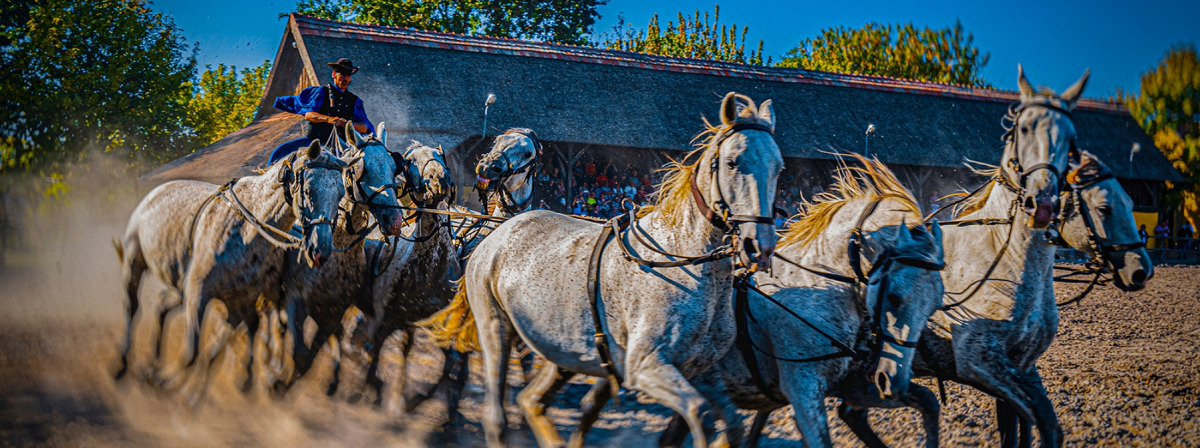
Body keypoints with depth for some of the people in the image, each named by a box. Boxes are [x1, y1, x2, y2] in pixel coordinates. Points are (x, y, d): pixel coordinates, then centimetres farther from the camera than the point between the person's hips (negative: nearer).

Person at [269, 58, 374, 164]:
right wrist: (328, 119, -24)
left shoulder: (354, 101, 15)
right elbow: (308, 115, -6)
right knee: (280, 151, -19)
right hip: (314, 140, -2)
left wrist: (348, 124, -15)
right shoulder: (321, 92, 8)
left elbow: (365, 127, 6)